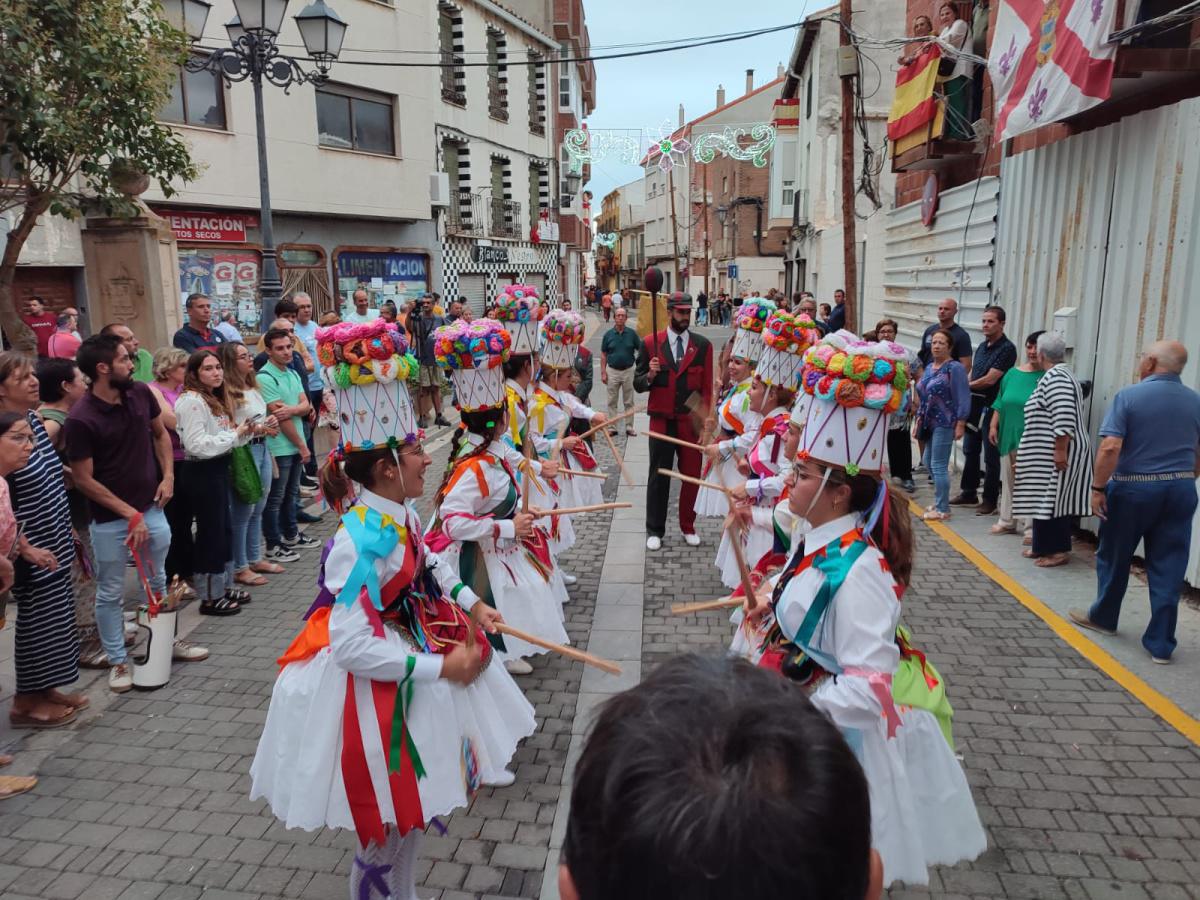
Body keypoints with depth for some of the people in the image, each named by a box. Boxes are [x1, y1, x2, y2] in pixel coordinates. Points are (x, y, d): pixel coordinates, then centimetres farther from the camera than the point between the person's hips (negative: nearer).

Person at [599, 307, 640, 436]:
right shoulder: (608, 334, 0)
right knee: (612, 402, 6)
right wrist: (603, 372, -2)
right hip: (612, 371, 0)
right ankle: (612, 427, 13)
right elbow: (603, 354, 3)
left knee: (629, 401, 6)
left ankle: (629, 426, 13)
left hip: (628, 371, 0)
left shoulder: (632, 333, -2)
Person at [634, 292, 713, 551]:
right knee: (658, 476, 5)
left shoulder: (702, 345, 3)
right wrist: (650, 375, -19)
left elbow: (707, 386, 5)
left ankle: (688, 527, 23)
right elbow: (638, 385, 3)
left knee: (692, 475, 7)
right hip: (661, 421, -1)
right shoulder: (650, 343, 0)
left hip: (691, 422, 1)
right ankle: (654, 531, 16)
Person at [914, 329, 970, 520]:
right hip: (930, 423, 8)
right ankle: (939, 501, 28)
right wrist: (918, 421, 19)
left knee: (938, 465, -7)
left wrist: (960, 424, -17)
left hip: (944, 424, -8)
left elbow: (963, 398, -13)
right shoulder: (929, 367, 14)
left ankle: (942, 509, 2)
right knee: (929, 462, 14)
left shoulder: (955, 368, -9)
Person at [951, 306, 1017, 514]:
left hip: (991, 406, -8)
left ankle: (990, 500, 9)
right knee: (970, 450, 15)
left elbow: (990, 379, -18)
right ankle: (969, 493, 27)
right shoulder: (982, 346, 14)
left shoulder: (1007, 348, -12)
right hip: (974, 404, 8)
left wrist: (967, 386, -4)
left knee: (990, 456, 0)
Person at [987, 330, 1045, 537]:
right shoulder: (1013, 373, 12)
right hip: (1008, 437, 6)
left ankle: (1032, 527, 3)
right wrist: (993, 426, 9)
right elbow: (1000, 402, 17)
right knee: (1008, 480, 15)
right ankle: (1007, 521, 27)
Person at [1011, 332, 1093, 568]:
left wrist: (1060, 450, -26)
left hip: (1056, 455, -10)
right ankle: (1044, 547, 19)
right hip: (1048, 454, 10)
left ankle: (1059, 551, 1)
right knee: (1047, 499, 13)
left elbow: (1064, 417, -26)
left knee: (1054, 500, -5)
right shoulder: (1058, 374, 16)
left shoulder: (1054, 377, -17)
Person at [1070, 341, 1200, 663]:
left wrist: (1098, 487, -12)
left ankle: (1103, 618, 33)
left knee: (1114, 557, 15)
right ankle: (1161, 644, 10)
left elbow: (1110, 448, -20)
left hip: (1133, 488, -4)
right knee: (1168, 569, 6)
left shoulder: (1129, 395, -11)